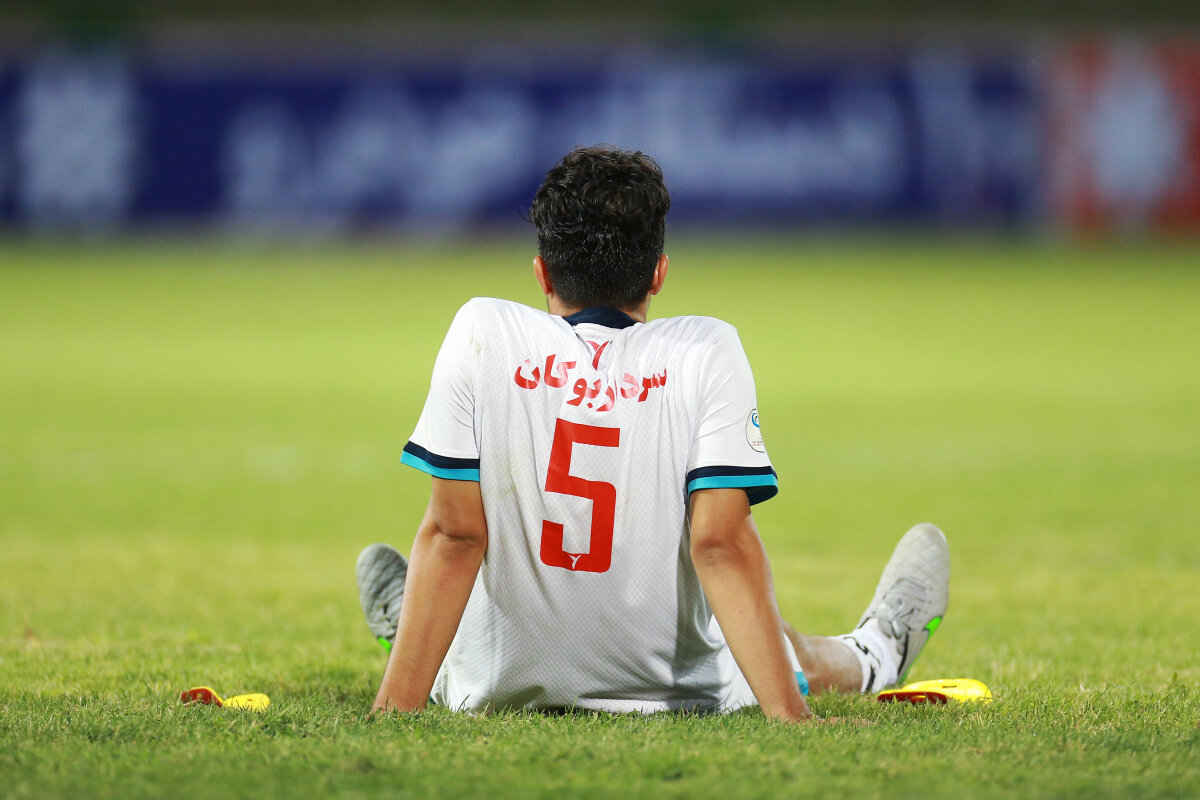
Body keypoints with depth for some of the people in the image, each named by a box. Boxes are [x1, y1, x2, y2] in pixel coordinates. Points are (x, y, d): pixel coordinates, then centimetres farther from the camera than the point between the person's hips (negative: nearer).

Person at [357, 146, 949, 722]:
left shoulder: (481, 336, -12)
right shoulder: (707, 353, -13)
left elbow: (453, 535, -13)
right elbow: (720, 544, -20)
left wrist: (395, 709, -12)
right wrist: (789, 716, -21)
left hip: (501, 693, 0)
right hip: (674, 693, 0)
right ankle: (868, 659, 60)